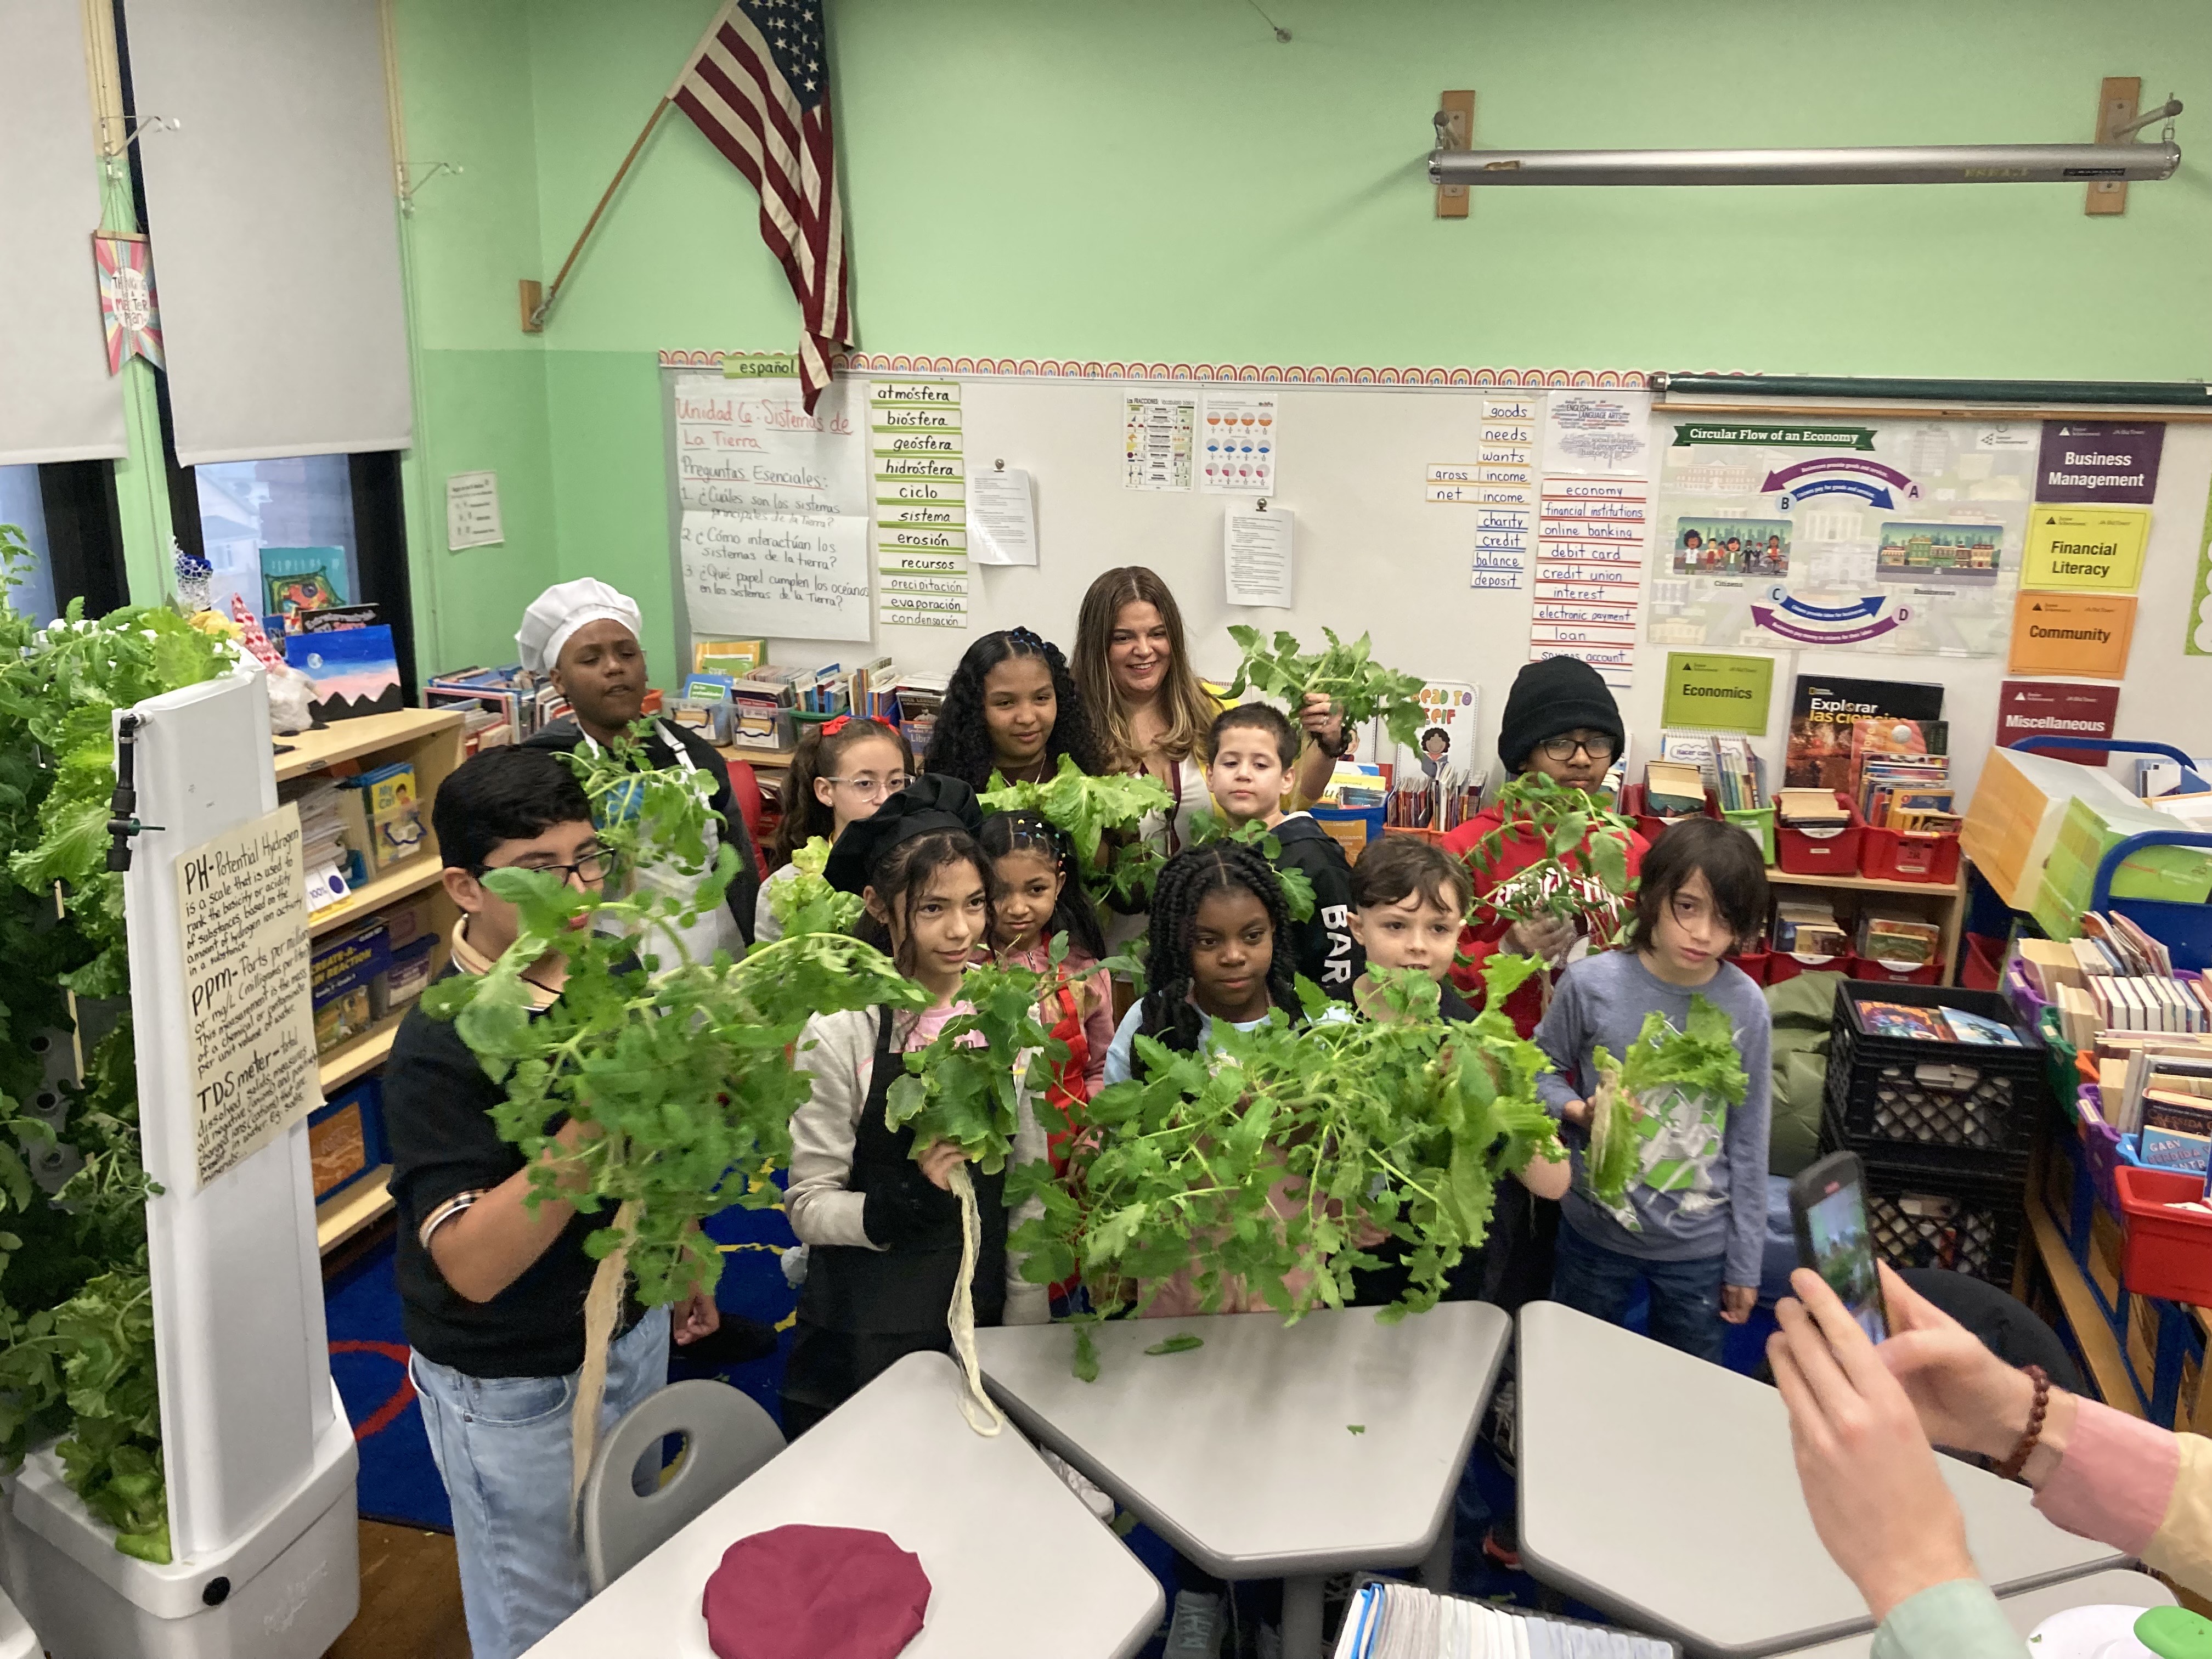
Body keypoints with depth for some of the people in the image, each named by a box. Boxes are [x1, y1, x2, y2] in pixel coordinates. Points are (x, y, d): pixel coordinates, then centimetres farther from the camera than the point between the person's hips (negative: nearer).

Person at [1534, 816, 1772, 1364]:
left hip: (1699, 1244, 0)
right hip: (1596, 1230, 0)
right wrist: (1578, 1110, -23)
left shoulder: (1744, 1006, -13)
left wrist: (1744, 1262, 1)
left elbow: (1748, 1141, -4)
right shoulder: (1591, 983, -17)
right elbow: (1542, 1070, -1)